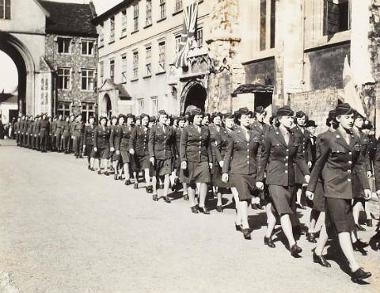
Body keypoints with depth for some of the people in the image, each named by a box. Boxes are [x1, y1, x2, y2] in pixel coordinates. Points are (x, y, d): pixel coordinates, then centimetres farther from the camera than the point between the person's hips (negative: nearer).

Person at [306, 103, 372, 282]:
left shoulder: (355, 140, 8)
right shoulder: (329, 139, -9)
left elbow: (358, 164, 14)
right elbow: (318, 164, -3)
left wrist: (365, 186, 7)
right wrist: (311, 187, 1)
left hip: (347, 187, 7)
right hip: (334, 187, -7)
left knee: (332, 223, 16)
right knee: (343, 227, -10)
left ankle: (318, 253, 34)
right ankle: (355, 269, -13)